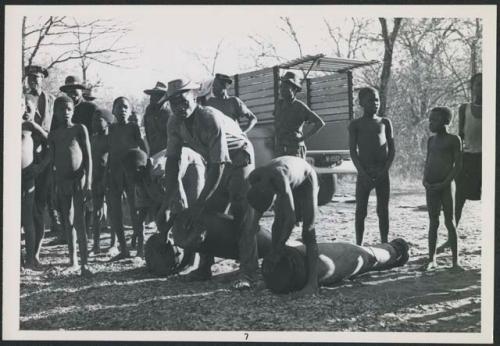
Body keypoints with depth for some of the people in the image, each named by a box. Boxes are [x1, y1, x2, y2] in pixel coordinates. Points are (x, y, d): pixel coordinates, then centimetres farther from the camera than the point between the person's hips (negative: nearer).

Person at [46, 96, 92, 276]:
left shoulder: (80, 129, 0)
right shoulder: (53, 135, 9)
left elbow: (88, 156, -2)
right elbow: (52, 161, 11)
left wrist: (88, 182, -10)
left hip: (79, 179, -4)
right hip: (61, 180, 4)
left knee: (79, 221, -10)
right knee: (68, 221, 10)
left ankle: (83, 263, -12)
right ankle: (72, 258, 21)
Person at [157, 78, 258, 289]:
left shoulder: (211, 119, -34)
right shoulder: (174, 124, -13)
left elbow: (218, 165, -34)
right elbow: (172, 161, -6)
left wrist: (200, 203, -33)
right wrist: (167, 201, -11)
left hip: (239, 159, -7)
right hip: (215, 163, 7)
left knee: (243, 215, -17)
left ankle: (248, 272, -19)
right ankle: (204, 268, 17)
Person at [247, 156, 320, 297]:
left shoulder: (280, 181, -45)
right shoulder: (253, 178, -26)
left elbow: (291, 219, -44)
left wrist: (277, 251, -38)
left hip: (306, 180, -6)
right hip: (290, 183, 6)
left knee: (308, 231, -17)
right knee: (278, 222, -8)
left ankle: (312, 283, -23)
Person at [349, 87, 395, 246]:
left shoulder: (385, 122, 11)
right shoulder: (355, 124, 4)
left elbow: (392, 149, 7)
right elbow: (352, 150, -2)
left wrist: (385, 170, -6)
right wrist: (362, 173, -13)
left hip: (382, 173, 2)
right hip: (364, 173, -2)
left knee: (383, 211, 5)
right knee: (360, 211, 0)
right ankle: (358, 245, 6)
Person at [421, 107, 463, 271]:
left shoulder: (454, 140, -3)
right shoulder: (431, 140, 13)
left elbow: (458, 164, -6)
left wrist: (444, 183, -14)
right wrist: (425, 179, -1)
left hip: (446, 185, -5)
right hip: (431, 187, 5)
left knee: (449, 222, -1)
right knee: (433, 222, 8)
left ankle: (455, 260, 5)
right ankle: (432, 259, 11)